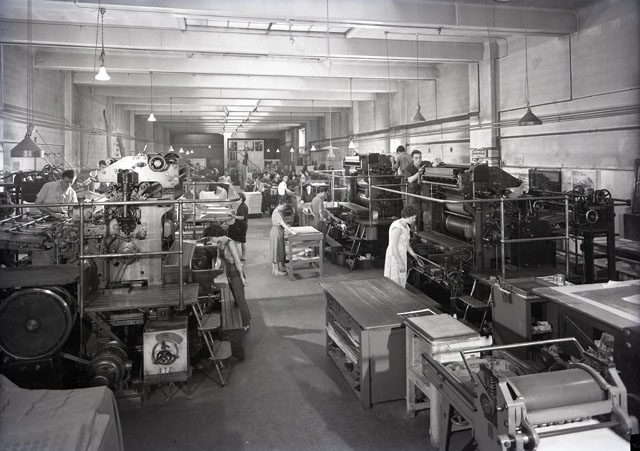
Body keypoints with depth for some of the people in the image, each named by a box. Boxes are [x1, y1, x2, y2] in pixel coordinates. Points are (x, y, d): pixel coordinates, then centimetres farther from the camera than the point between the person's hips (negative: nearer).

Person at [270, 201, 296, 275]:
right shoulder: (276, 212, -20)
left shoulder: (280, 211, 10)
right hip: (276, 232, -9)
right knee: (276, 250, -3)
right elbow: (282, 223, -28)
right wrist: (291, 231, -31)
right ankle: (276, 270, 4)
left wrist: (290, 228, 4)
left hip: (280, 232, 9)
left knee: (281, 249, 15)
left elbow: (284, 222, 15)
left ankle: (281, 267, 24)